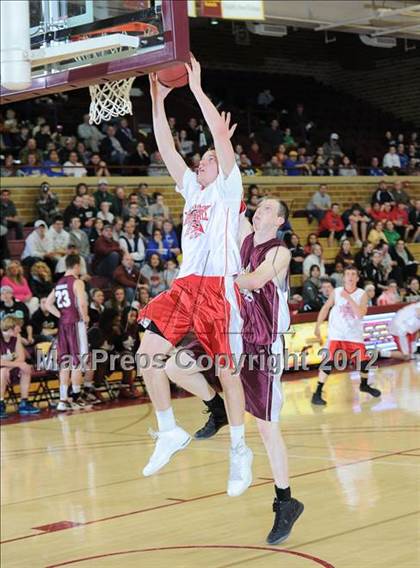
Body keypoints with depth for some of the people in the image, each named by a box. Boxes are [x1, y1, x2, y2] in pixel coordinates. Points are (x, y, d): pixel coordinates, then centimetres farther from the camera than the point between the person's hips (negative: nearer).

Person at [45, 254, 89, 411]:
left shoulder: (59, 283, 13)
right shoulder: (77, 282, -9)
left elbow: (48, 303, 16)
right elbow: (82, 304, -21)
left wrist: (60, 315, 13)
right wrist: (85, 317, -6)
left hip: (63, 324, 7)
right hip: (75, 323, -7)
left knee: (65, 363, 8)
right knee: (77, 362, 1)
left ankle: (63, 400, 5)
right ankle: (75, 398, 3)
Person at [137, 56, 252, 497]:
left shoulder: (228, 187, 5)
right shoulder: (191, 189, 22)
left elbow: (221, 133, -7)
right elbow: (166, 148, 16)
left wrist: (196, 88, -6)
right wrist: (157, 100, 10)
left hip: (219, 286, -6)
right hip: (185, 284, 6)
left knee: (227, 369, -1)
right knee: (149, 352, -8)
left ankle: (239, 450, 9)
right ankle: (169, 432, 4)